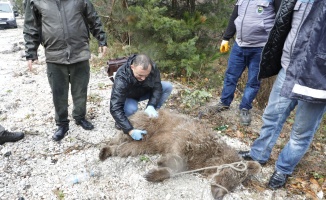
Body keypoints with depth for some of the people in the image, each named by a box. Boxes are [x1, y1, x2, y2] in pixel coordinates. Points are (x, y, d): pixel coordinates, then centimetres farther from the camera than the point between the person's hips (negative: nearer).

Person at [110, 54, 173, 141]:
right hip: (128, 97, -4)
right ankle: (120, 121, -3)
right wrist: (130, 130, -51)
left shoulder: (153, 68, -29)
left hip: (144, 92, 4)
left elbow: (157, 87, -21)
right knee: (131, 108, -39)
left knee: (168, 86, -17)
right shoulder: (122, 78, -40)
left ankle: (152, 116, -5)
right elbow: (115, 108, -44)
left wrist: (151, 106, -40)